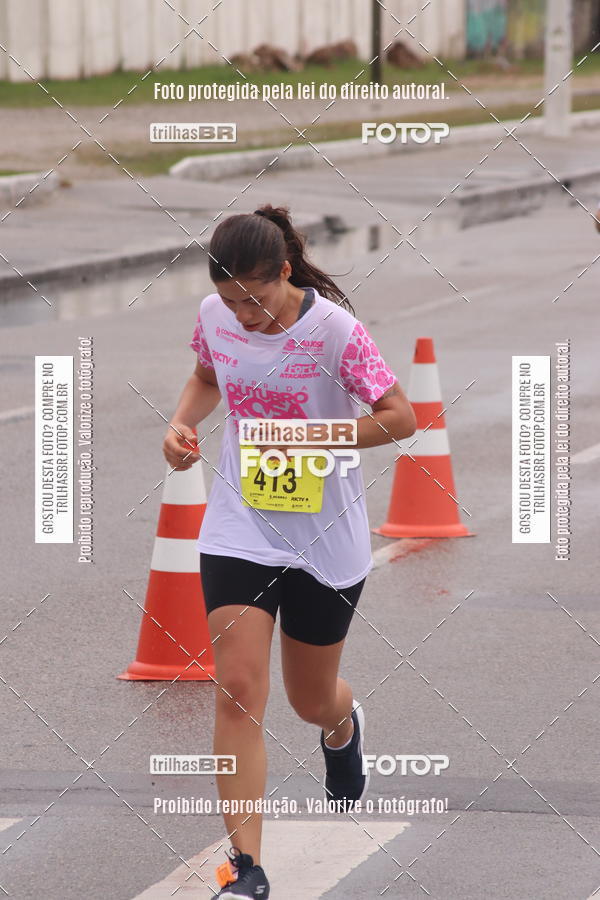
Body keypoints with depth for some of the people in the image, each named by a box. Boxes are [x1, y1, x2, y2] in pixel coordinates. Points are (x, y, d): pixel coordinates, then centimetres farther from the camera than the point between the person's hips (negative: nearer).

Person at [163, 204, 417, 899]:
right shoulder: (215, 316, -6)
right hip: (239, 525, 2)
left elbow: (400, 418, -15)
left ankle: (343, 727, 55)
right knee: (238, 692, -12)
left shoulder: (333, 328, -19)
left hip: (325, 535, -2)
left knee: (312, 700, 15)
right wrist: (181, 423, -4)